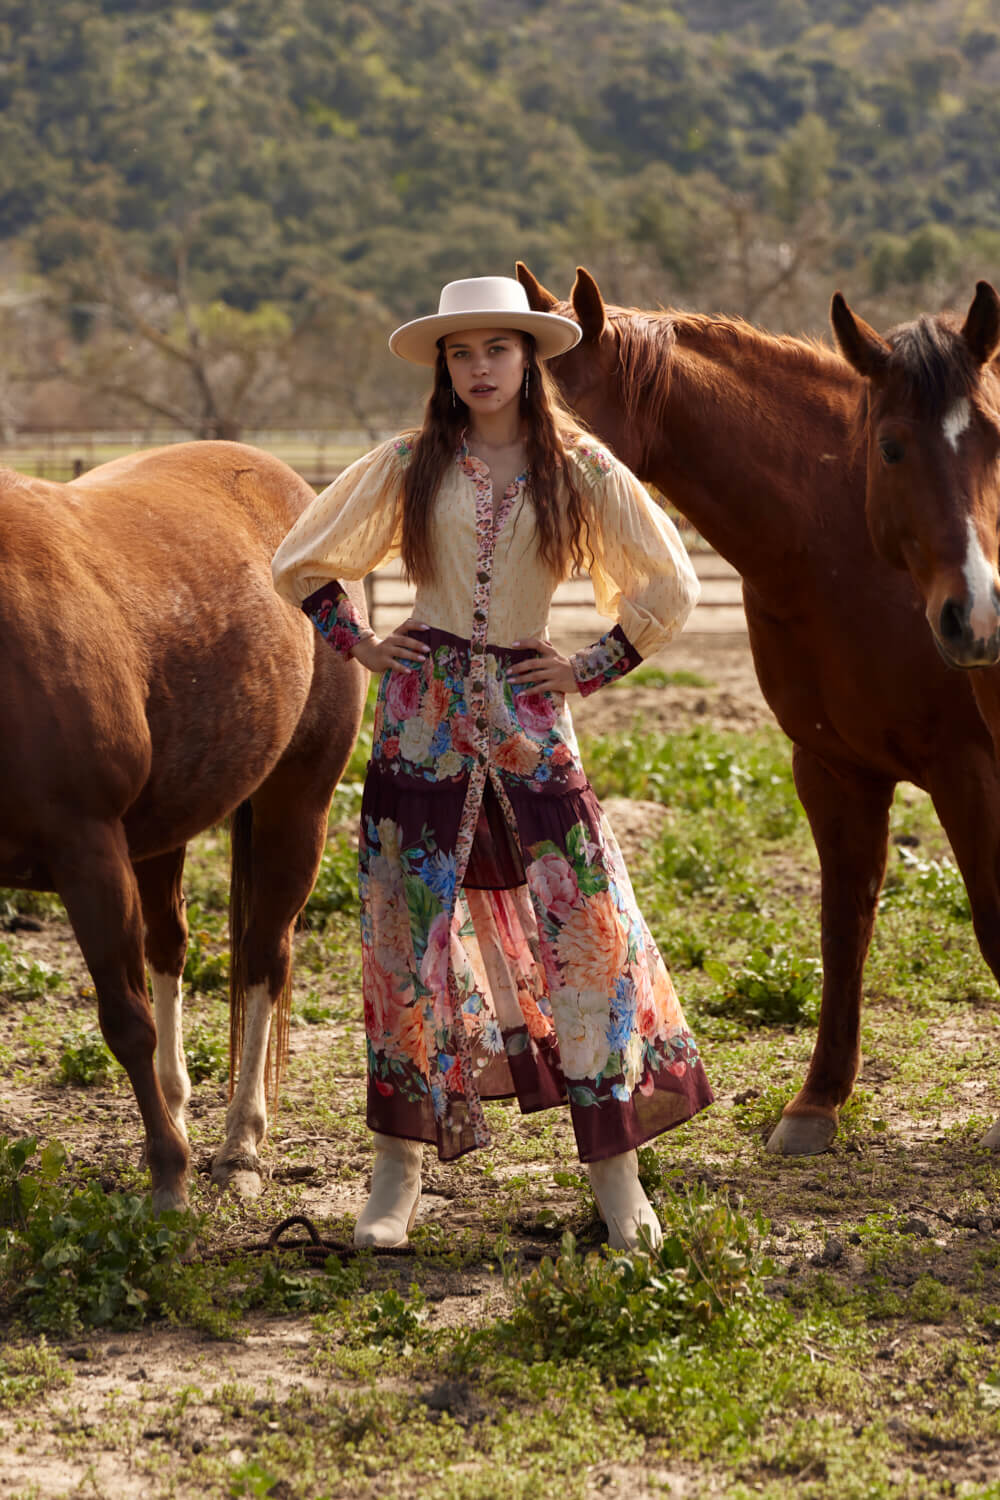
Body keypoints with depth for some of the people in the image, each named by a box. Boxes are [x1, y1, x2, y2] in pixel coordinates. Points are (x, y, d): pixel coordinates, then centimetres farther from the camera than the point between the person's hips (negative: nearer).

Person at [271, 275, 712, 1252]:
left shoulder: (579, 470, 3)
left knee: (588, 925, -4)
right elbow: (299, 562, 13)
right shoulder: (410, 465, 4)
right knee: (411, 929, 1)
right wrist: (356, 645, 5)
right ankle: (398, 1175, 9)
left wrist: (596, 667, 1)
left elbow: (669, 588, 7)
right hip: (422, 714, 0)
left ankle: (616, 1176, 4)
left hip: (529, 716, 0)